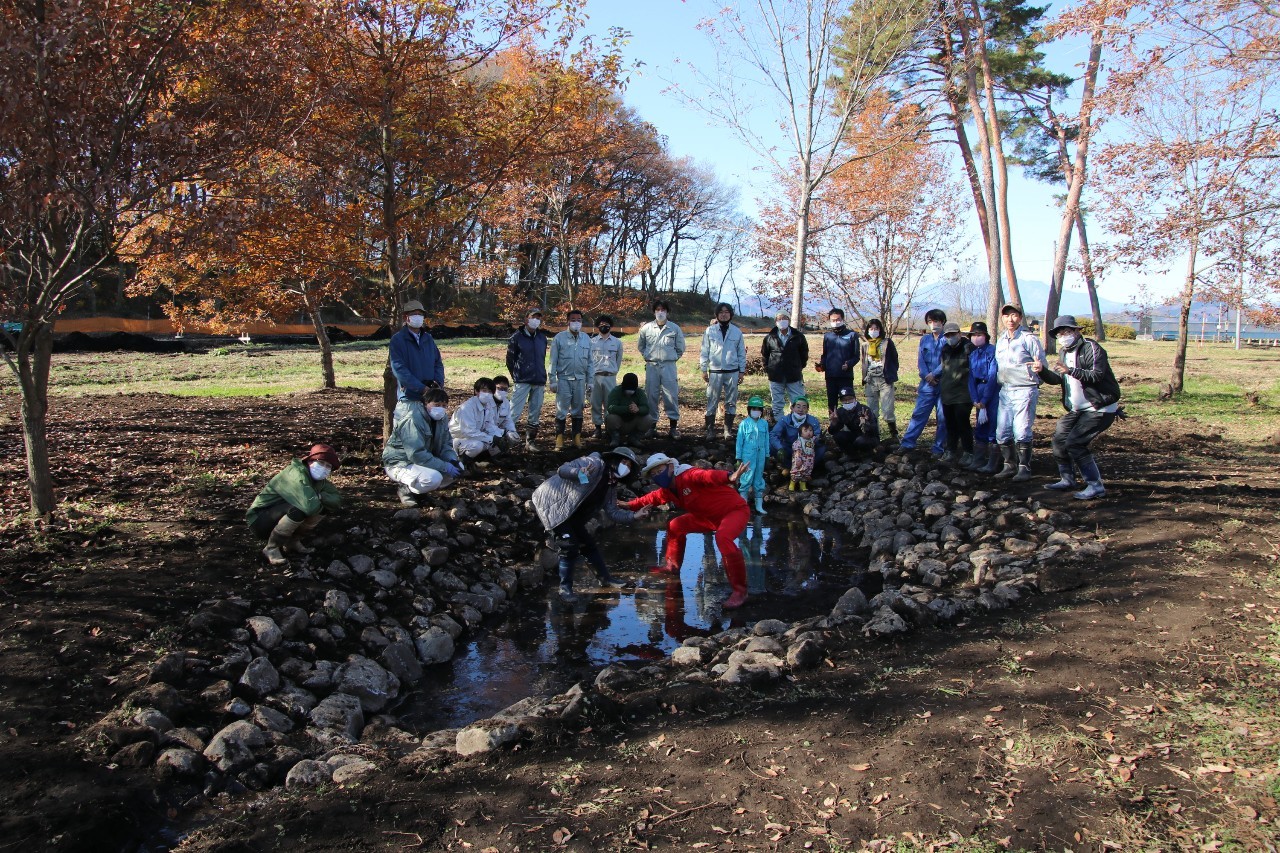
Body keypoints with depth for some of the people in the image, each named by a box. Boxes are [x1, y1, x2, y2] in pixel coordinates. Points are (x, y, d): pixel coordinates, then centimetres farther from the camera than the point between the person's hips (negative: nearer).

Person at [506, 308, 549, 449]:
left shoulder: (542, 338, 11)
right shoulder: (517, 337, -2)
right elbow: (510, 359, 1)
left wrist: (542, 377, 14)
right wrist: (516, 377, 0)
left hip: (539, 382, 5)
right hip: (522, 382, -5)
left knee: (535, 414, 8)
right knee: (515, 412, -9)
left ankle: (531, 441, 18)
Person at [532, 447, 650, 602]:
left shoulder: (611, 486, 8)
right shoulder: (594, 463, -18)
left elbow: (613, 512, 5)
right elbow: (563, 470, -28)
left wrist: (634, 515, -10)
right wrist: (579, 473, -50)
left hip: (572, 514, 9)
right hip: (552, 505, -9)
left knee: (588, 544, 12)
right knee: (570, 547, -14)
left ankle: (606, 579, 27)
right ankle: (565, 588, -2)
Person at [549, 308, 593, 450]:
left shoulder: (586, 339, 6)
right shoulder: (559, 338, -5)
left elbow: (589, 362, 10)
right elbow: (553, 361, -3)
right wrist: (552, 381, -7)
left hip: (580, 379, 3)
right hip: (564, 379, -3)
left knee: (578, 410, 10)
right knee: (561, 411, -2)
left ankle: (577, 438, 17)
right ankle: (559, 439, 2)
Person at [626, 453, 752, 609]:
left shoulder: (689, 476, -26)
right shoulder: (667, 491, 3)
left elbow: (708, 476, -48)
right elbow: (651, 498, 23)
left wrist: (729, 477, -66)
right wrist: (629, 505, 29)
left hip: (735, 510, -10)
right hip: (711, 516, 10)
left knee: (723, 537, -38)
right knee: (675, 526, 17)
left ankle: (739, 591, -31)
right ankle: (672, 566, 36)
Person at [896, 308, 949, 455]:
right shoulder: (924, 340, 13)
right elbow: (920, 360, 5)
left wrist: (934, 374, -16)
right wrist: (927, 376, -9)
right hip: (927, 384, 3)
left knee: (942, 417, 3)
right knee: (918, 414, 2)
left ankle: (939, 448, 11)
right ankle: (908, 442, 4)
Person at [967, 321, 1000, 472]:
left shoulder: (993, 351, -9)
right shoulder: (972, 355, 12)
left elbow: (992, 376, -14)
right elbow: (971, 378, 7)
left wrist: (983, 402, -14)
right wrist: (975, 401, -7)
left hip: (993, 391, -7)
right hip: (980, 393, 7)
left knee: (993, 427, -6)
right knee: (979, 427, 9)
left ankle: (993, 464, -2)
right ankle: (978, 462, 14)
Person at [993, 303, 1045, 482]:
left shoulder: (1029, 339, -4)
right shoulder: (1000, 341, 15)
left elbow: (1042, 365, -1)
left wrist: (1038, 368, -16)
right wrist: (998, 381, 13)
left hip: (1024, 390, -6)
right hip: (1005, 391, 6)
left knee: (1021, 431, -9)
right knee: (1002, 432, 5)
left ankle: (1024, 468, -1)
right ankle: (1010, 465, 17)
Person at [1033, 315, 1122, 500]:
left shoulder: (1091, 348, -15)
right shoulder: (1063, 352, 11)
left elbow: (1097, 375, -26)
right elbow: (1057, 378, 4)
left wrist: (1071, 371, -37)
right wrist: (1042, 371, -15)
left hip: (1100, 408, -9)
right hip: (1077, 409, 9)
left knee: (1074, 443, -18)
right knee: (1059, 439, 11)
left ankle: (1096, 486, -10)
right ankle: (1067, 480, 27)